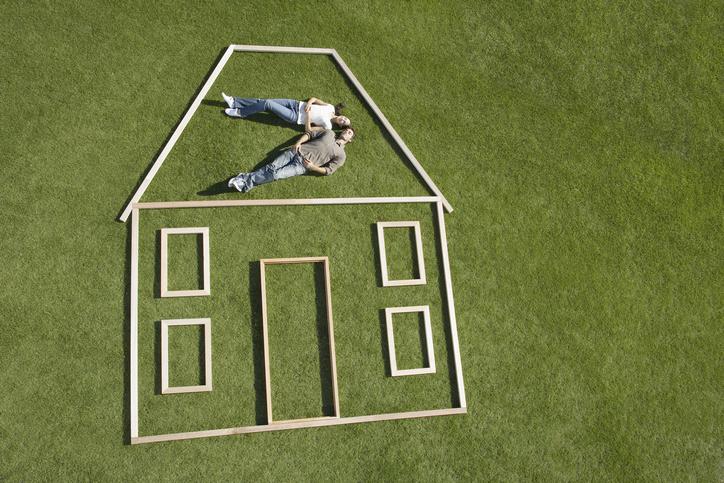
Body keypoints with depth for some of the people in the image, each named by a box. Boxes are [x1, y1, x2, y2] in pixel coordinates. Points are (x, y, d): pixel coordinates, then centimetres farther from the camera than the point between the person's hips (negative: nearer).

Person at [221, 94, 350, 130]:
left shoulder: (328, 126, -12)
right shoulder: (331, 108, 4)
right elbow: (314, 98, 11)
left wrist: (308, 115, -16)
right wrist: (308, 103, -8)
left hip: (295, 117, -6)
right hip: (297, 104, 6)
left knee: (267, 104, -17)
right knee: (264, 101, -3)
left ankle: (239, 112, 1)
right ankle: (234, 101, 5)